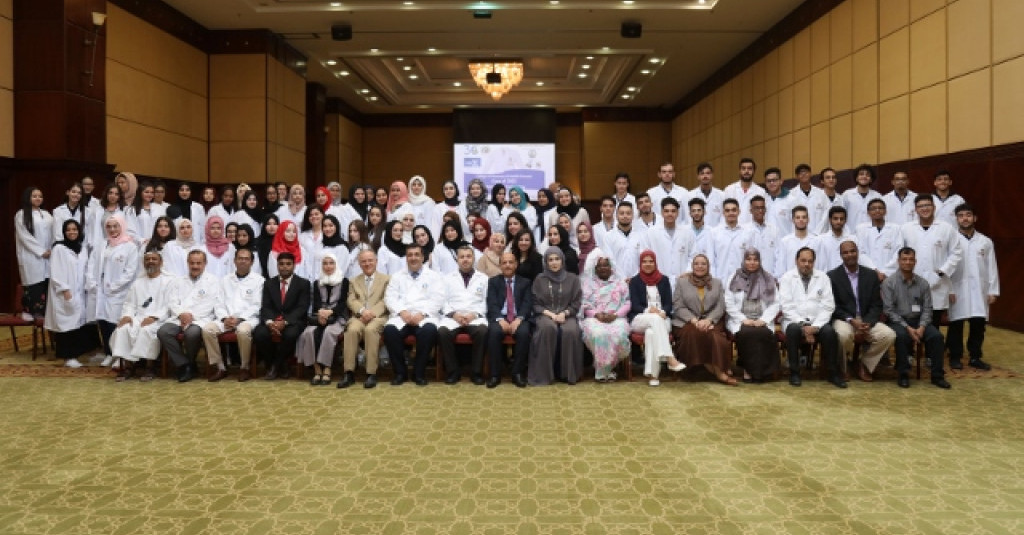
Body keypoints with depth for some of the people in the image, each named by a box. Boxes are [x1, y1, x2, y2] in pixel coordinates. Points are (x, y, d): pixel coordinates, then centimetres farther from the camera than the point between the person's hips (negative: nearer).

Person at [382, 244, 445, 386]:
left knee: (429, 330, -35)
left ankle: (419, 372, -18)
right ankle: (400, 371, -13)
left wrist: (422, 313, -15)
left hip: (425, 316, -2)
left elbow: (437, 299, 1)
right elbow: (390, 297, 7)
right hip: (402, 315, 2)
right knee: (389, 330, -30)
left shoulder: (434, 276, 14)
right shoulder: (397, 276, 20)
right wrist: (402, 311, -12)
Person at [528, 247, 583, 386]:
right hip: (545, 314, 0)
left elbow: (576, 303, 6)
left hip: (566, 315, 1)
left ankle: (568, 373, -19)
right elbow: (536, 304, 5)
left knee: (570, 331, -34)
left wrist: (564, 313, -12)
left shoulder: (572, 279, 10)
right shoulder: (539, 279, 9)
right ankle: (544, 373, -28)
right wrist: (550, 314, -11)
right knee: (548, 328, -37)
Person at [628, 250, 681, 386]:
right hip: (640, 319, -1)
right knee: (655, 319, -37)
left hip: (662, 318, 1)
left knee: (651, 332, -35)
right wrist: (649, 310, -21)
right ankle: (670, 359, -45)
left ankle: (652, 373, -37)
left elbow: (669, 303, 6)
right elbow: (634, 305, -2)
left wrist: (662, 312, -17)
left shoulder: (664, 280, 13)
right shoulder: (634, 281, 8)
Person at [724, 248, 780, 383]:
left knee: (765, 334, -31)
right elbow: (729, 304, 1)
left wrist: (763, 319, -9)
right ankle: (748, 369, -19)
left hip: (762, 321, 1)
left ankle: (761, 371, -17)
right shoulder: (734, 279, 9)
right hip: (740, 322, -1)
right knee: (747, 333, -33)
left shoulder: (768, 279, 13)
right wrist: (743, 319, -11)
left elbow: (774, 304, 6)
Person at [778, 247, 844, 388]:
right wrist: (802, 325, -17)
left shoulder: (823, 277, 8)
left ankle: (833, 373, -12)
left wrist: (815, 326, -13)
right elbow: (787, 306, -6)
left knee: (829, 332, -29)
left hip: (817, 322, 2)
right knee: (793, 330, -34)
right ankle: (794, 372, -19)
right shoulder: (787, 278, 3)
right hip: (794, 321, -1)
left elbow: (828, 306, 1)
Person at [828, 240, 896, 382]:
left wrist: (867, 323, -13)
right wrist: (851, 320, -18)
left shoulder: (871, 275, 8)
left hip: (867, 321, 4)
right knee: (844, 334, -36)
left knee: (889, 335, -21)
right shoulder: (832, 276, 0)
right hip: (843, 320, -3)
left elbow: (876, 305, 5)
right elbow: (833, 306, -4)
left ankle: (865, 365, 2)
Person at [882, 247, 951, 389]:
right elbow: (888, 310, -9)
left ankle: (937, 375, -10)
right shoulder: (889, 283, -5)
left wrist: (922, 327, -13)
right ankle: (903, 374, -20)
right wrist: (907, 327, -18)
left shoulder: (923, 283, 6)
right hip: (898, 321, -3)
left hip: (918, 321, 4)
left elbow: (927, 309, 5)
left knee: (936, 336, -23)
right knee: (902, 336, -34)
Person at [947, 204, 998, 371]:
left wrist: (993, 291, 3)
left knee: (978, 324, 5)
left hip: (979, 291, 3)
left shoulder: (986, 242, 9)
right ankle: (955, 357, 14)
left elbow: (992, 268, 8)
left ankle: (975, 357, 17)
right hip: (957, 290, -3)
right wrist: (948, 290, -11)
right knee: (956, 325, 2)